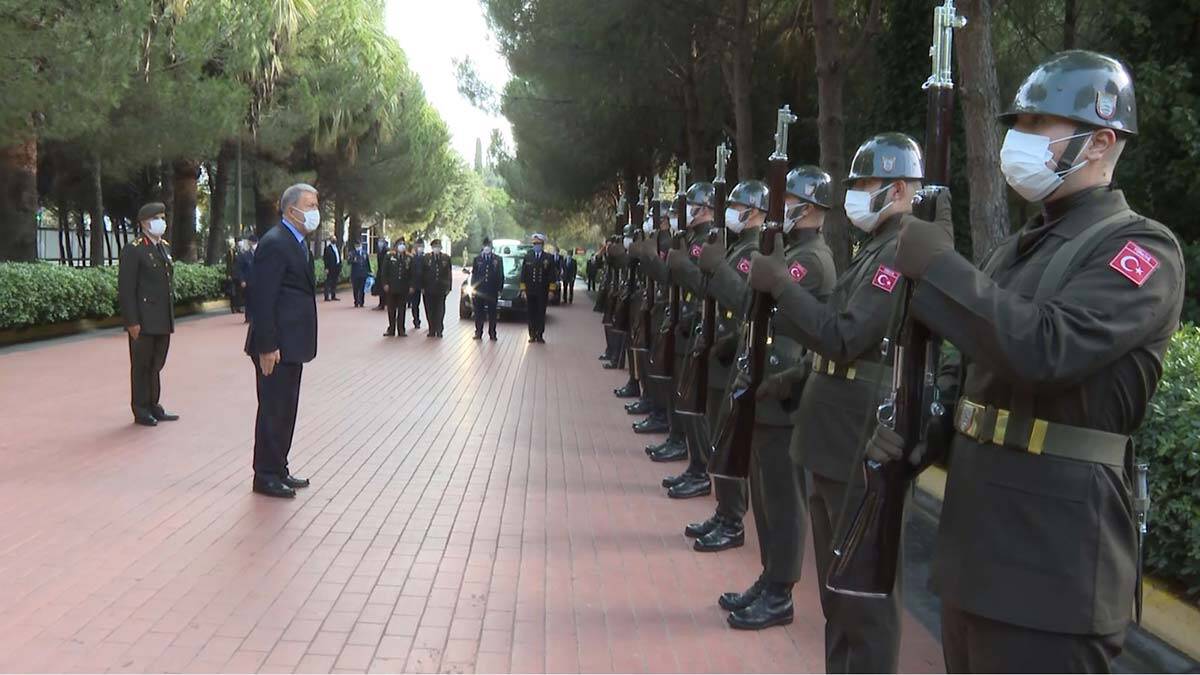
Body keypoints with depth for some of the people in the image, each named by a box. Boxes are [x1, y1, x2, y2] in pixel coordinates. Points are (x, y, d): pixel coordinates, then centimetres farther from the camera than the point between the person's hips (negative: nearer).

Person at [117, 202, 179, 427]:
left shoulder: (165, 247, 14)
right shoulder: (133, 249, -10)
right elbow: (126, 288, -13)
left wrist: (169, 314, 14)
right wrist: (132, 321, -18)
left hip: (163, 320, 7)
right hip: (144, 320, -7)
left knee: (156, 365, 14)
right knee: (141, 366, 4)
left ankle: (154, 407, 23)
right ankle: (141, 411, 12)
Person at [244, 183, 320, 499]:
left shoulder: (298, 243, 15)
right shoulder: (274, 244, -16)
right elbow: (263, 300, -20)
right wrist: (267, 347, -22)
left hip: (292, 344, 10)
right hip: (276, 346, -10)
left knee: (286, 410, 16)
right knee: (273, 410, -1)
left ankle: (278, 469, 26)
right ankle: (266, 476, 10)